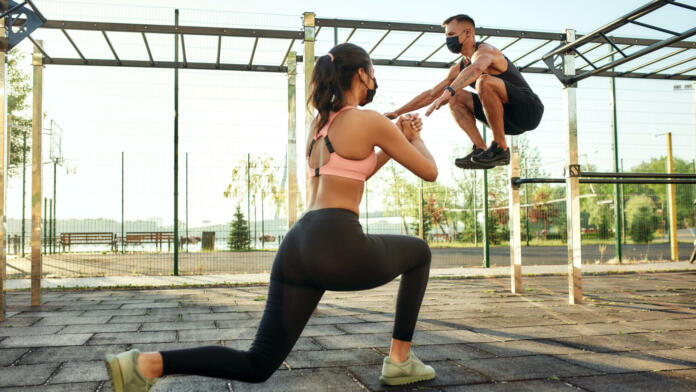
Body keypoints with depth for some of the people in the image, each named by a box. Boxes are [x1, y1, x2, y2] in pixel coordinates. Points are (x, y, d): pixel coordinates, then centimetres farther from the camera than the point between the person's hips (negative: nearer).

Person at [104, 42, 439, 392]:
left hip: (297, 245, 7)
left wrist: (398, 140, 36)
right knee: (419, 252, 24)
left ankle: (148, 364, -9)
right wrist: (414, 138, 30)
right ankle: (400, 361, 23)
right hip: (338, 247, -7)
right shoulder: (372, 121, 1)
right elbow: (429, 172, 9)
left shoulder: (320, 123, 24)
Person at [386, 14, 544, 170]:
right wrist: (398, 112, 11)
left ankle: (500, 149, -24)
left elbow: (476, 68, -40)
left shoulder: (484, 50, -14)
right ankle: (480, 150, -11)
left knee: (485, 81, -31)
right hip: (508, 120, 8)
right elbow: (431, 94, 16)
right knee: (455, 98, 2)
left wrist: (448, 92, -52)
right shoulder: (458, 68, 13)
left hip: (529, 109, -8)